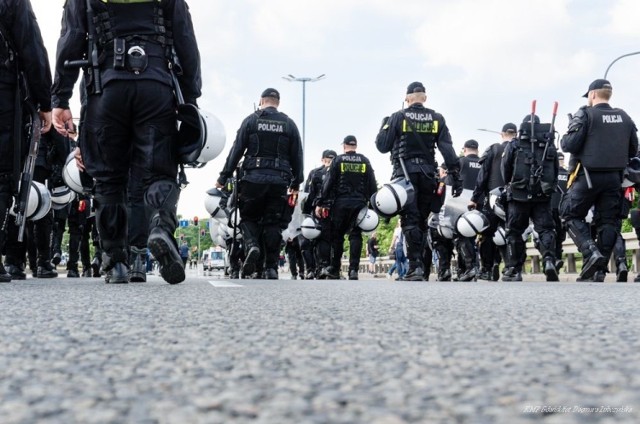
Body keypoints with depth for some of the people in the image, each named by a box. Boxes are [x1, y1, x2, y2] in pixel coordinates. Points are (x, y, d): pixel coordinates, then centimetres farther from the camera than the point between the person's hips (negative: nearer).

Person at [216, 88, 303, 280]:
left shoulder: (251, 120, 4)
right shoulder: (289, 124, 10)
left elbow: (236, 151, 1)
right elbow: (297, 156, 11)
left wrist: (223, 178, 4)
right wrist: (296, 184, 19)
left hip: (253, 179, -1)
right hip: (279, 181, 1)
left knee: (249, 218, 12)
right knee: (273, 224, 5)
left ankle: (251, 246, -17)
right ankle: (271, 267, 2)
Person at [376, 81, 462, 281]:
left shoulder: (398, 117, -1)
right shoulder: (437, 119, 7)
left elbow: (382, 146, 0)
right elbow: (447, 149, 0)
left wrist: (384, 125, 17)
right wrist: (455, 176, -1)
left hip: (405, 173, -3)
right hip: (428, 174, 3)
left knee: (410, 220, -6)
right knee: (422, 220, 11)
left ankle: (415, 265, -15)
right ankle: (419, 264, 13)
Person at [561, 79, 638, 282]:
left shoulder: (585, 115, -8)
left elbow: (570, 145, -14)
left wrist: (563, 139, 7)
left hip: (588, 176, -5)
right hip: (614, 177, 5)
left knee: (571, 215, 6)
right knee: (608, 221, 7)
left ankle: (591, 252, -14)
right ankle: (599, 269, 5)